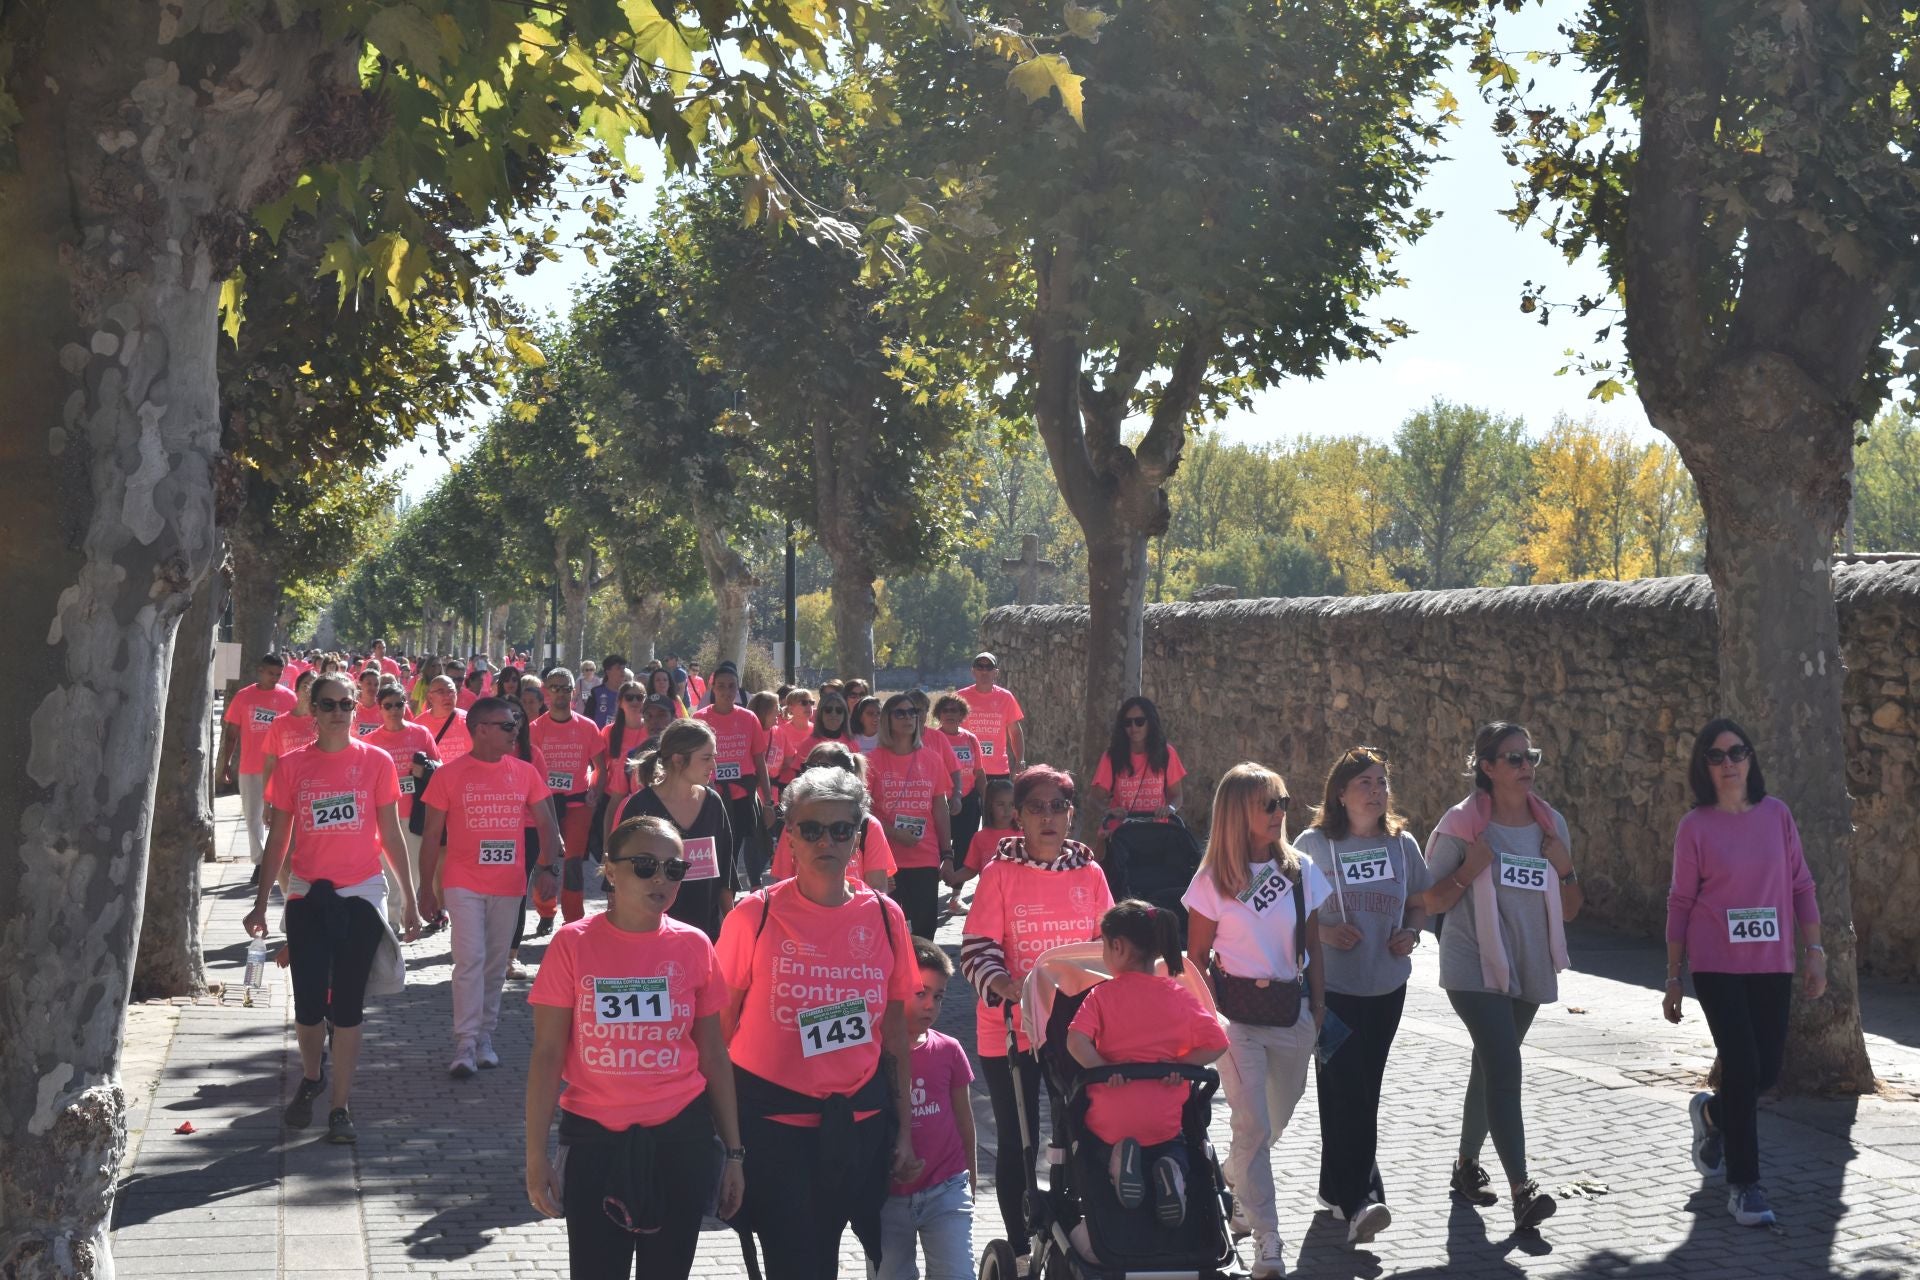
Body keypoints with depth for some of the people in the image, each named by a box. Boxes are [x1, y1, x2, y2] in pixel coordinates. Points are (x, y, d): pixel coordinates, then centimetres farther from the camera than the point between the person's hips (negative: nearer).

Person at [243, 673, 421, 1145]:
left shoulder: (376, 761, 0)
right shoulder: (293, 765, 1)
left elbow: (391, 835, 4)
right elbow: (278, 838, 7)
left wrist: (409, 899, 4)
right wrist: (261, 902, 6)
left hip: (361, 896, -1)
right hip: (307, 895, 1)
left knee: (347, 1006, 3)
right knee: (309, 1004, 1)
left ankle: (340, 1107, 12)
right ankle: (311, 1079, 30)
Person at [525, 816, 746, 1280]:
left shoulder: (694, 946, 0)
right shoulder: (573, 944, -6)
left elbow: (714, 1056, 6)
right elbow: (547, 1056, -4)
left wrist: (733, 1151, 6)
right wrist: (536, 1158, -7)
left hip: (681, 1141, 2)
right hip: (595, 1142, -2)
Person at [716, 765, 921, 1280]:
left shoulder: (884, 916, 3)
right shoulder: (756, 914, -5)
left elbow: (895, 1031, 8)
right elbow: (720, 1025, 0)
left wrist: (905, 1130, 6)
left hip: (859, 1120, 3)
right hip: (773, 1118, -3)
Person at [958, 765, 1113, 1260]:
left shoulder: (1090, 874, 4)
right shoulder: (1000, 873, -6)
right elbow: (977, 947, -10)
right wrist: (1004, 984, -27)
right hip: (1011, 1029, -2)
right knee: (1017, 1143, 7)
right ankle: (1020, 1248, 19)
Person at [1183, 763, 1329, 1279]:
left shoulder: (1301, 871, 3)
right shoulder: (1213, 880, -7)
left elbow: (1313, 946, 9)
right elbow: (1197, 956, -2)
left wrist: (1318, 1007, 6)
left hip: (1291, 1011, 4)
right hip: (1238, 1012, -4)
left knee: (1276, 1122, 14)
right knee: (1254, 1126, -7)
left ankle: (1233, 1182, 44)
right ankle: (1266, 1238, 1)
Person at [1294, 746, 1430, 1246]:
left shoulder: (1401, 844, 6)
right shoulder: (1314, 843, -6)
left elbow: (1419, 903, 16)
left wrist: (1410, 933, -4)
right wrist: (1322, 931, -18)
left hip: (1386, 986, 5)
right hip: (1331, 987, -4)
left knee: (1364, 1092, 11)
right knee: (1346, 1091, -12)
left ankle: (1338, 1188, 26)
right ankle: (1358, 1200, -15)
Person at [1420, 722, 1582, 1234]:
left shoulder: (1551, 825, 7)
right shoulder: (1461, 823, -7)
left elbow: (1568, 911, 12)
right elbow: (1431, 902, -3)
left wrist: (1565, 869, -6)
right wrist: (1468, 871, -19)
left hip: (1530, 969, 5)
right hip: (1474, 967, -5)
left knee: (1490, 1067, 16)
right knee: (1504, 1068, -18)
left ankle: (1467, 1164, 32)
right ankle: (1522, 1189, -21)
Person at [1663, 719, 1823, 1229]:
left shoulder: (1776, 814, 2)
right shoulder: (1695, 826, -4)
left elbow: (1801, 886, 7)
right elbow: (1680, 904, -1)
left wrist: (1814, 952, 0)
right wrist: (1673, 978, 0)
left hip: (1772, 965, 3)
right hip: (1717, 964, -3)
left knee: (1767, 1071, 7)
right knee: (1742, 1068, -8)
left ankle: (1712, 1112, 40)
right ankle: (1743, 1185, 6)